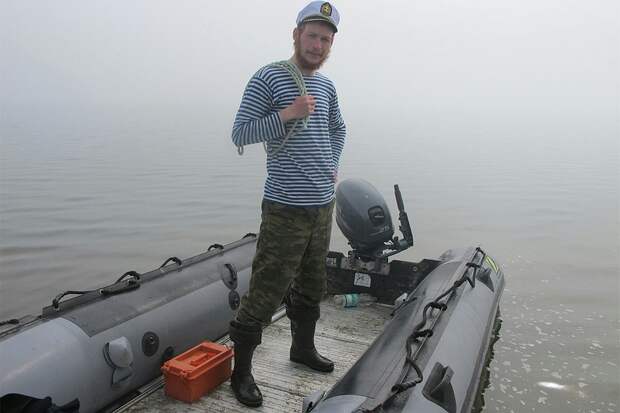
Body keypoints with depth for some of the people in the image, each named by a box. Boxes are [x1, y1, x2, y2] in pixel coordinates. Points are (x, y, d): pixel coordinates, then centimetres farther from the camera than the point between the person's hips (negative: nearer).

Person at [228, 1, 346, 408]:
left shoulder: (326, 85, 14)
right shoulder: (268, 78, -6)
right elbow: (240, 133, -11)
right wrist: (287, 113, -21)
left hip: (323, 205, 7)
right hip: (286, 208, -7)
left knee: (311, 285, 18)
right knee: (267, 291, -5)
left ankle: (303, 347, 37)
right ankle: (241, 370, 11)